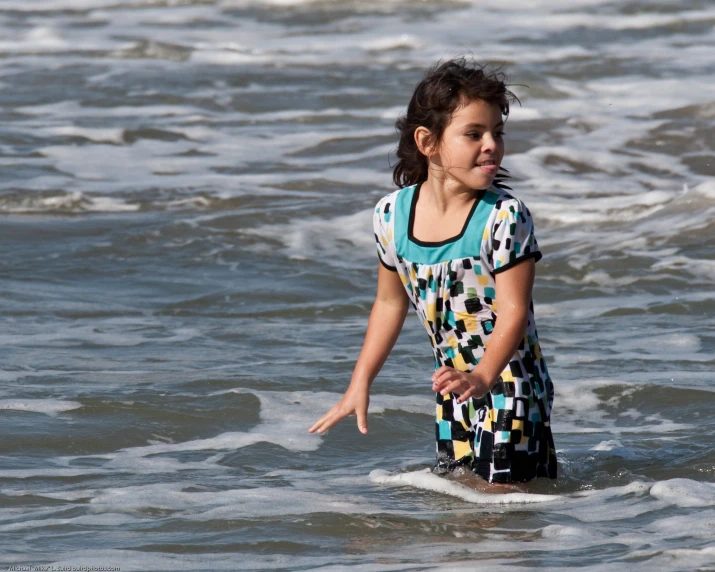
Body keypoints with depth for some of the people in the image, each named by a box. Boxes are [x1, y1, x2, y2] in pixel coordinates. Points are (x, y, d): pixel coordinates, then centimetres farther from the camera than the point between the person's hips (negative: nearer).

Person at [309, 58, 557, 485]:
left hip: (508, 382, -5)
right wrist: (360, 384, 13)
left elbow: (513, 310, -21)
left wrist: (483, 377, -37)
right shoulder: (393, 215, -3)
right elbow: (391, 302, 12)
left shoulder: (504, 217, -18)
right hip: (456, 386, 6)